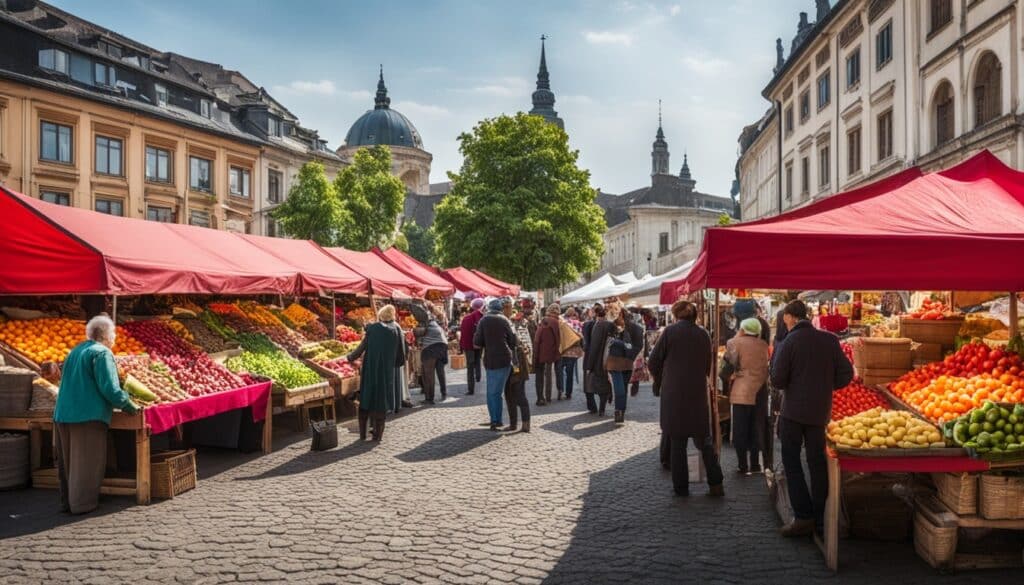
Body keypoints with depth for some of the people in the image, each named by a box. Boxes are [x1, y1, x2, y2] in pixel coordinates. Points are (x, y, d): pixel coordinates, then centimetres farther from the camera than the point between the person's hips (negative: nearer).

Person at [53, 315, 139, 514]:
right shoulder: (102, 353, -11)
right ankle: (82, 503, 7)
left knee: (68, 460, 17)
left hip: (63, 414, 8)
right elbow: (110, 389, -19)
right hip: (88, 416, -8)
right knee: (87, 461, 2)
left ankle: (67, 501, 25)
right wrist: (128, 406, -5)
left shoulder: (75, 351, 17)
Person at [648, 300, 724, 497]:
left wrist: (659, 380, 15)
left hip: (673, 394, -3)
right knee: (704, 440, 13)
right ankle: (716, 484, 9)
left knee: (677, 440, 6)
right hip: (698, 394, 3)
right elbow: (708, 367, 12)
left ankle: (681, 487, 9)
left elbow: (653, 363, -3)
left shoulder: (670, 331, -7)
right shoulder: (703, 334, 4)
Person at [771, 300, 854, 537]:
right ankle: (820, 518, 16)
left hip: (793, 411, -4)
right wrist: (824, 386, 14)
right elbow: (846, 374, 0)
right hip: (820, 411, 4)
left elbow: (777, 380, -13)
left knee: (791, 462, 6)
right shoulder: (829, 339, 1)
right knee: (817, 462, 13)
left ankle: (803, 517, 1)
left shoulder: (789, 342, -11)